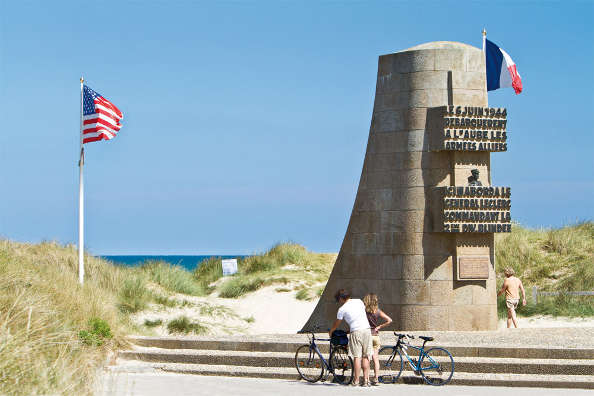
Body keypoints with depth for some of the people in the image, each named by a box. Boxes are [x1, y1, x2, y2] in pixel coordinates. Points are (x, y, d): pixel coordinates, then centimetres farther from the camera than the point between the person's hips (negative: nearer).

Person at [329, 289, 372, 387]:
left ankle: (356, 380, -4)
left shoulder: (342, 309, 0)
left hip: (356, 332, -4)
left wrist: (330, 331, 33)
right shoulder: (359, 301, 12)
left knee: (357, 357, -2)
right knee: (365, 357, 7)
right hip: (367, 330, 4)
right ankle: (366, 380, 5)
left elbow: (336, 324, 11)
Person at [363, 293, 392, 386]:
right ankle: (376, 379, 7)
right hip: (376, 336, 2)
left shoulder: (363, 310, -6)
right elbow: (389, 320, -1)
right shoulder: (378, 311, 1)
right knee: (376, 359, 8)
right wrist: (379, 327, 5)